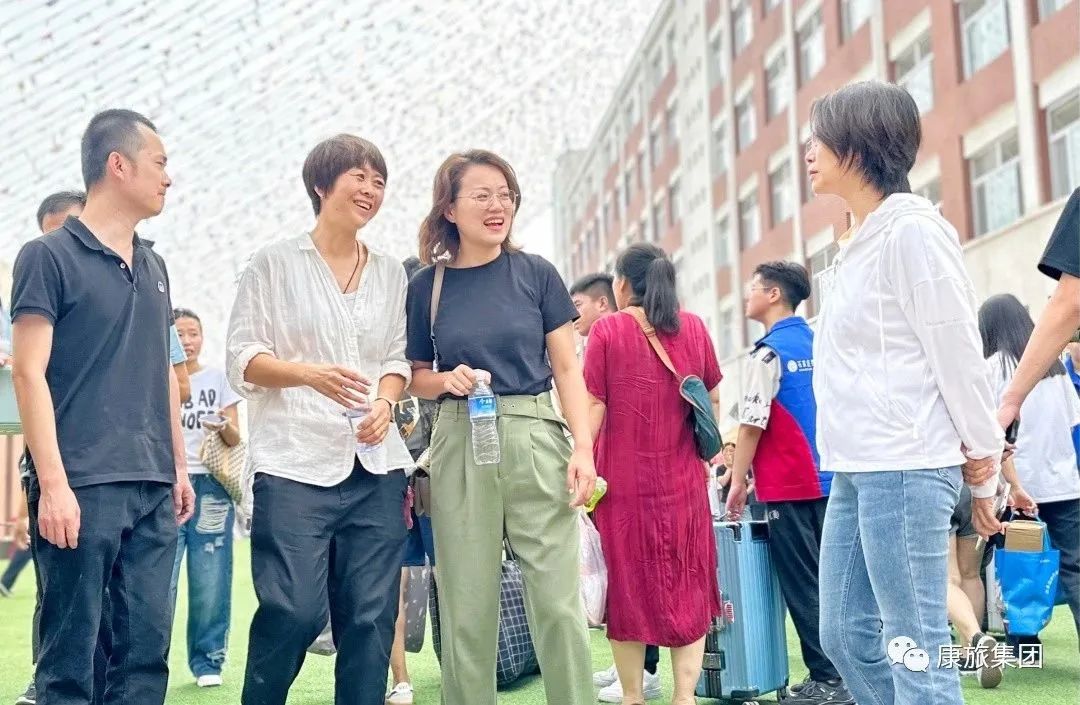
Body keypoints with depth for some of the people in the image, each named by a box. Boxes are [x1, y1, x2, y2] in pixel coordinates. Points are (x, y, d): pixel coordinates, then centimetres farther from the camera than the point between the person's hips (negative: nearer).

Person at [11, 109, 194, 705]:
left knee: (147, 647, 8)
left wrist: (179, 468, 17)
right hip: (80, 487, -6)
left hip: (152, 488, 6)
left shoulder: (153, 266, 16)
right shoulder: (48, 256, -3)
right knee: (70, 653, -1)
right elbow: (29, 373, -9)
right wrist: (52, 482, -16)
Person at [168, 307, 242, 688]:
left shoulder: (219, 378, 11)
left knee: (210, 580, 2)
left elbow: (236, 440, 7)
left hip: (210, 484, 1)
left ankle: (207, 660, 11)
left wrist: (223, 427, -14)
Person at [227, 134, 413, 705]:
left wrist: (385, 402, -5)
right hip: (295, 463, -4)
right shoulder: (275, 262, 3)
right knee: (294, 613, -10)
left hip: (376, 465, 4)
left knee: (371, 616, 2)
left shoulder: (391, 273, 15)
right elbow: (242, 359, 0)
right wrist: (310, 374, -18)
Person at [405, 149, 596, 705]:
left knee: (558, 601, -2)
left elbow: (567, 368, 4)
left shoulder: (536, 274, 4)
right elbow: (415, 378, 13)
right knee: (467, 607, 5)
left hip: (535, 440, -1)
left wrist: (583, 447, -7)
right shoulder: (426, 285, 6)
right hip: (460, 445, 1)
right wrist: (447, 380, -9)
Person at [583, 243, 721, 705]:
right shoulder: (693, 328, 2)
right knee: (687, 585, 9)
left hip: (624, 479, -2)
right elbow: (712, 399, 9)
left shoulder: (607, 330, -6)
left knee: (628, 584, 8)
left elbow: (594, 407, -9)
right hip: (682, 480, 2)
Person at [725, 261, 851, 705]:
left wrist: (738, 482, -6)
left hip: (787, 486, -7)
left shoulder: (769, 352, -10)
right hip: (826, 480, 7)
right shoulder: (818, 345, 12)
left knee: (802, 587, -2)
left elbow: (752, 424, -13)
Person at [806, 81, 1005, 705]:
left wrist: (985, 467, -8)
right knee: (847, 636, 12)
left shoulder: (911, 230, -10)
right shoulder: (862, 240, 17)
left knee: (915, 650, -3)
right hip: (856, 472, 9)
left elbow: (960, 354, -11)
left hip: (904, 470, -9)